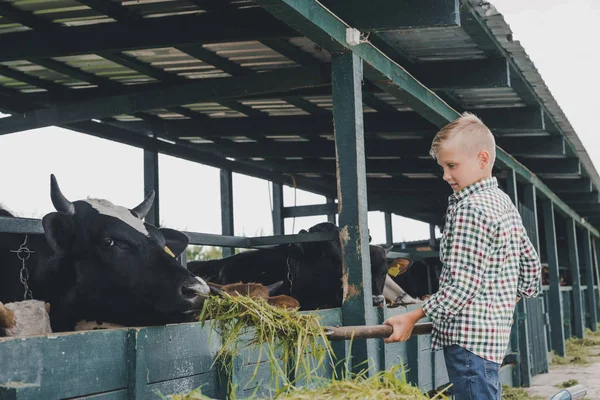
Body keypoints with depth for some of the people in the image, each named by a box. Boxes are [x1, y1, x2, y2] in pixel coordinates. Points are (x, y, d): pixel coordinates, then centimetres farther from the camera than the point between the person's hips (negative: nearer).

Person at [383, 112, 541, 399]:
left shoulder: (469, 208, -15)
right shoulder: (503, 201, 13)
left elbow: (462, 285, -19)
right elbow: (531, 263, 21)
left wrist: (413, 317, -12)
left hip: (468, 337, -10)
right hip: (496, 331, 10)